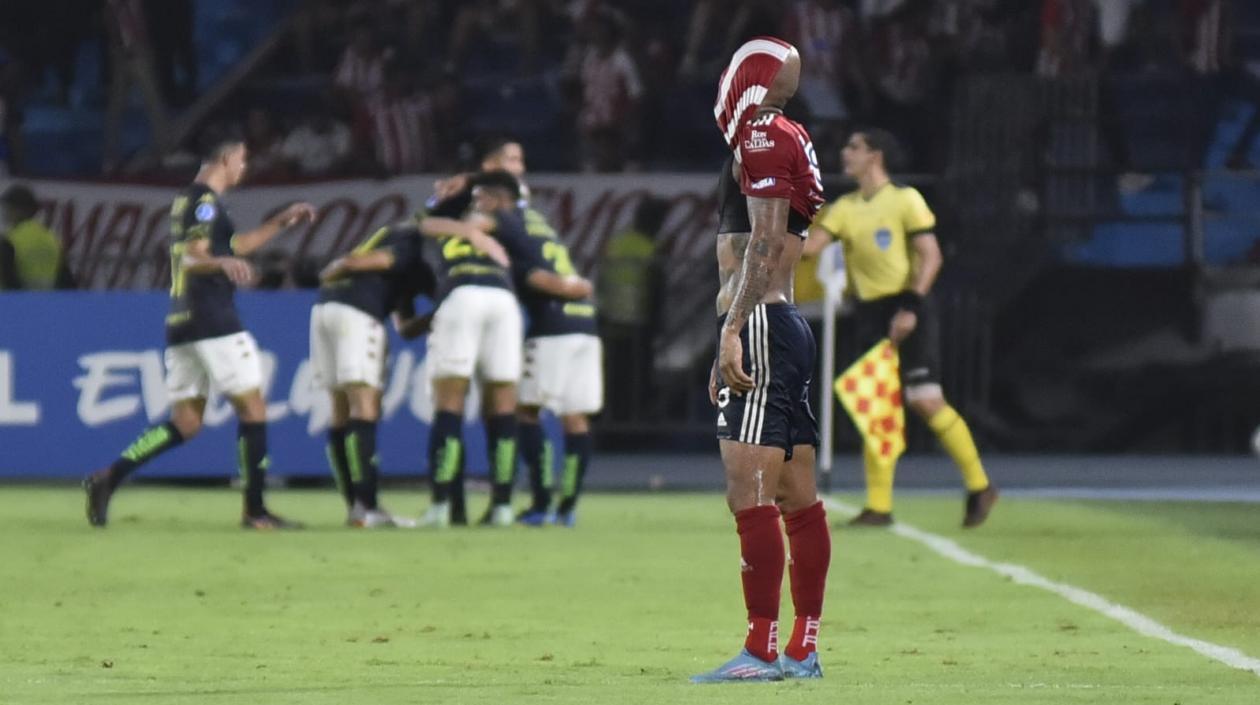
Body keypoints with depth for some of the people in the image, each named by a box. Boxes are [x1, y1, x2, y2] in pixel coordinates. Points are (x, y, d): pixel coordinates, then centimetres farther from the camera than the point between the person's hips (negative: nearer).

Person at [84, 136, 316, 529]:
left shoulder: (187, 200, 21)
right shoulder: (205, 201, -9)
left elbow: (234, 245, 34)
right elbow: (193, 258, -22)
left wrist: (282, 222, 34)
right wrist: (223, 262, -42)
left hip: (180, 323, 9)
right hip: (213, 322, -9)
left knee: (185, 424, 7)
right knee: (252, 408, -2)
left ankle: (109, 478, -6)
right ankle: (254, 510, -3)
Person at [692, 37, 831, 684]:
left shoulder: (761, 139, -9)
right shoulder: (786, 141, 20)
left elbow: (766, 243, -18)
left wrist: (733, 329, -22)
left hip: (760, 328, -10)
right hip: (789, 329, 10)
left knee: (751, 496, -12)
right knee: (797, 500, 10)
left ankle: (763, 651, -15)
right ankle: (803, 649, 13)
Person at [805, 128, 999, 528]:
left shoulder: (905, 200, -4)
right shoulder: (845, 209, 12)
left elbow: (931, 257, -9)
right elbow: (808, 246, 3)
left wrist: (910, 306, -18)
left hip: (907, 311, -6)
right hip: (870, 314, 6)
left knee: (926, 401, -12)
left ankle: (979, 486, 2)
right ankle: (878, 506, 2)